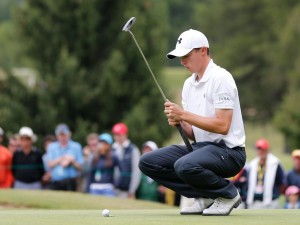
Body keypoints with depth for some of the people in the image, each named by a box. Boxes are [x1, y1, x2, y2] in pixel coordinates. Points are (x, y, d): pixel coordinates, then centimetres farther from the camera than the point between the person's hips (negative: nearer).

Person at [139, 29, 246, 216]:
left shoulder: (220, 78, -13)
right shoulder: (189, 84, 13)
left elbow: (222, 126, -22)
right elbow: (193, 134, 15)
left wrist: (184, 114, -19)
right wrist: (179, 122, -7)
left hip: (228, 150, -9)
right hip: (201, 147, 9)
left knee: (185, 165, -36)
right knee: (148, 162, -2)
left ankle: (228, 194, -8)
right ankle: (206, 196, 1)